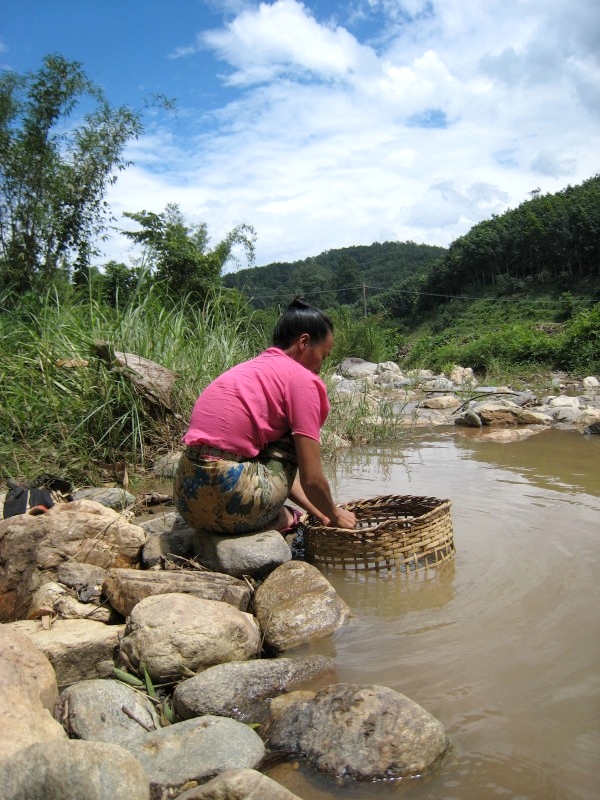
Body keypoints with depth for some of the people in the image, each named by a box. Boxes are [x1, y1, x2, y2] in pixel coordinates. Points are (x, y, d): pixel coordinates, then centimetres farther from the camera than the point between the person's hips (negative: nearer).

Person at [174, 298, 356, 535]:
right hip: (228, 499, -9)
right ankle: (275, 517, 8)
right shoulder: (301, 378, -4)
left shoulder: (253, 367, 21)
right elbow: (312, 479, -6)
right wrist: (334, 516, 15)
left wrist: (321, 514, 28)